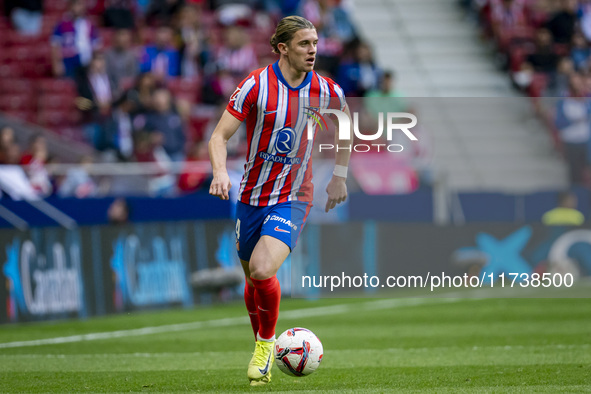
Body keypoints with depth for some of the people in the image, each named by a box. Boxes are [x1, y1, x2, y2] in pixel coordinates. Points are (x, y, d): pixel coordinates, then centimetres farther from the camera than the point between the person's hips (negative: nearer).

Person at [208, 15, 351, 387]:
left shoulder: (326, 90, -4)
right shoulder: (256, 86, -12)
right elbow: (219, 136, -10)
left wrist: (340, 175, 17)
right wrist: (220, 172, -30)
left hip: (293, 198, -1)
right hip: (252, 197, 1)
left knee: (262, 270, -23)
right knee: (253, 280, 12)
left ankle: (267, 342, 2)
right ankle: (260, 344, 40)